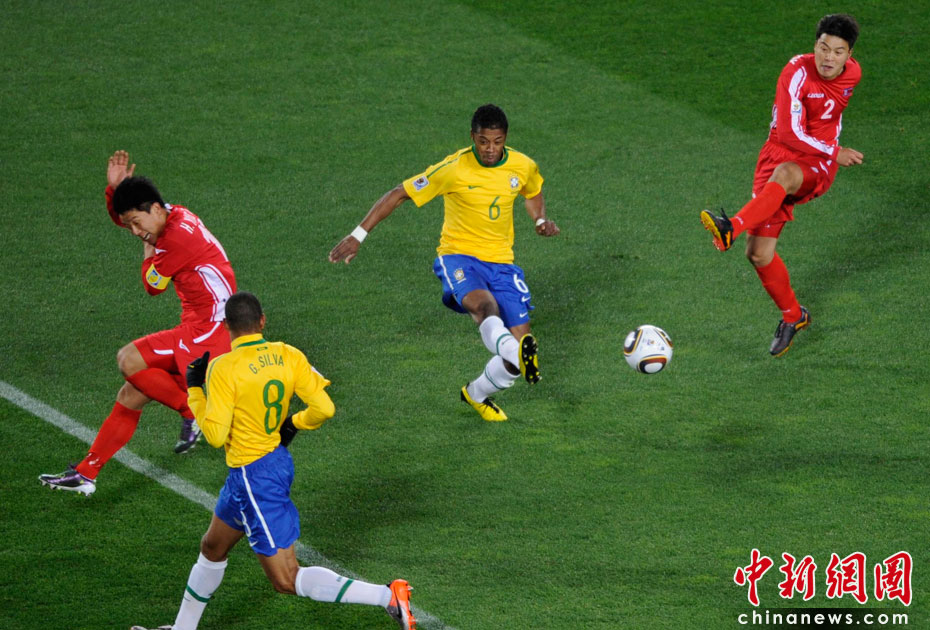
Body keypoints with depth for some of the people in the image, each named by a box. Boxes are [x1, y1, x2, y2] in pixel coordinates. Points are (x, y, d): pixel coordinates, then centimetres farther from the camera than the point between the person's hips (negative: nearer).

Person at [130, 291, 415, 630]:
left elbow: (216, 435, -20)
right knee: (212, 548, 27)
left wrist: (195, 391, -7)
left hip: (253, 473, -9)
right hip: (277, 460, 9)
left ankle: (388, 596, -17)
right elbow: (324, 408, -8)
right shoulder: (288, 355, -3)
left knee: (287, 580, -6)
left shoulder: (223, 368, -20)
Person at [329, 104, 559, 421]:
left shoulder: (523, 167, -2)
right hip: (458, 255, -4)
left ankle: (478, 394, 22)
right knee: (484, 304, -38)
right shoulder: (453, 169, -14)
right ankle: (519, 354, -68)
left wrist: (541, 220, 2)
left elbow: (534, 193, 24)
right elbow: (398, 194, -7)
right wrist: (359, 234, -9)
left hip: (501, 262, 4)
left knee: (521, 341, -6)